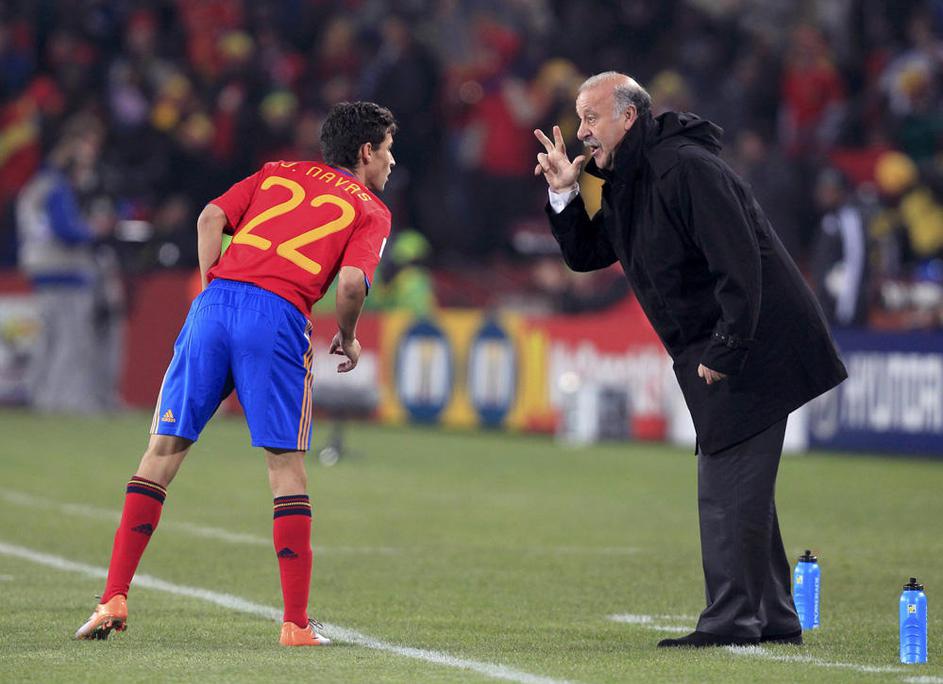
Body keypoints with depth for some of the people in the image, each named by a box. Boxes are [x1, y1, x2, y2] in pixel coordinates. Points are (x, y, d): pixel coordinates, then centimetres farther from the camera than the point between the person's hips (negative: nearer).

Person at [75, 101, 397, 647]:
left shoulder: (278, 172, 26)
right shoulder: (371, 210, 14)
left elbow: (212, 217, 12)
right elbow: (351, 282, -4)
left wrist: (214, 288, 15)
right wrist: (348, 339, 12)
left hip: (217, 301, 3)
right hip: (279, 318, -3)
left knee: (165, 448, 8)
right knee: (287, 464, 5)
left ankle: (114, 598, 4)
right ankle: (297, 623, 3)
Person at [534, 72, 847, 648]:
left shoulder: (688, 169, -19)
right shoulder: (627, 184, 12)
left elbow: (738, 264, -25)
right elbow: (585, 255, 22)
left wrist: (725, 352, -25)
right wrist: (564, 195, 6)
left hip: (753, 347, -10)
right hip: (717, 350, 10)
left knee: (728, 487, -11)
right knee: (742, 490, 14)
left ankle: (732, 619, -9)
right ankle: (773, 616, 20)